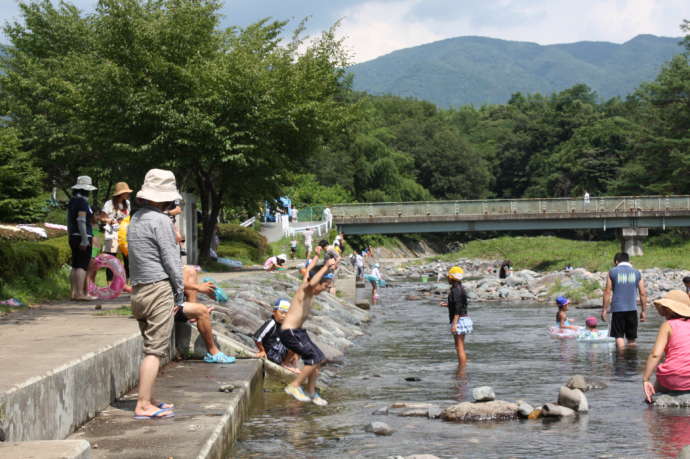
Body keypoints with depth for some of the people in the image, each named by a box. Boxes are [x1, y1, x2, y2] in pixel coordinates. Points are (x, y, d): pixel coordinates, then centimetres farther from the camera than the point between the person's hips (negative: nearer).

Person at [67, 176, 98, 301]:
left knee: (75, 266, 12)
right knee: (82, 265, -9)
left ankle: (74, 292, 14)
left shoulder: (72, 201, 15)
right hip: (83, 238, -9)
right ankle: (80, 293, -12)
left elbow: (69, 220, 20)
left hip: (73, 237, 9)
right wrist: (85, 239, -21)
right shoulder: (82, 202, -13)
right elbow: (81, 220, -20)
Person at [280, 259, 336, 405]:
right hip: (289, 333, -10)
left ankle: (311, 393, 23)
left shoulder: (309, 290, 8)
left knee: (319, 359, 11)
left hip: (297, 332, 10)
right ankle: (294, 386, -5)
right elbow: (312, 283, -42)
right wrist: (325, 267, -38)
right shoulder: (304, 289, -17)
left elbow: (308, 271, 27)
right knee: (316, 359, -15)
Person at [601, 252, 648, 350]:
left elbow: (607, 292, -3)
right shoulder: (637, 273, 8)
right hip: (632, 309, 3)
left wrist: (604, 309, 1)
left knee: (619, 337, -2)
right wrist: (643, 311, 11)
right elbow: (643, 293, 6)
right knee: (631, 338, 11)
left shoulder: (612, 272, 2)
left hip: (618, 309, -2)